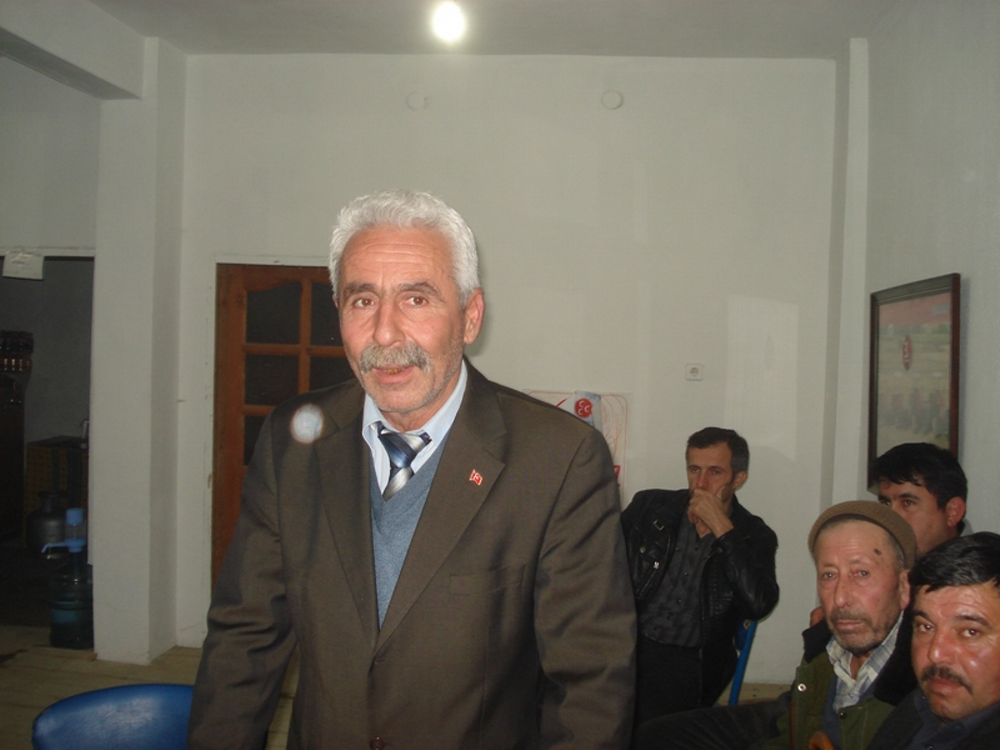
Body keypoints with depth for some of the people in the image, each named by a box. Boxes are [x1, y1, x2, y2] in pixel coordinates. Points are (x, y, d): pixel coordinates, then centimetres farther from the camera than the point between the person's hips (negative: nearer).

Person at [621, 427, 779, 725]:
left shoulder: (754, 537, 7)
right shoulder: (650, 506, 12)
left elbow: (758, 604, -10)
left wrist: (721, 528, -11)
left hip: (687, 660, -2)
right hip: (628, 642, 2)